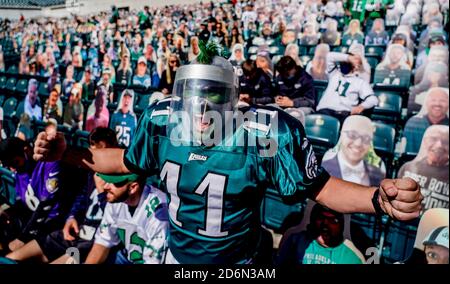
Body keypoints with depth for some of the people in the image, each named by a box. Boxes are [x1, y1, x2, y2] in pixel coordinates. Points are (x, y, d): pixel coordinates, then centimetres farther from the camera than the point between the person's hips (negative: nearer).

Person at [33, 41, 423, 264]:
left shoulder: (267, 134, -28)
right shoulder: (162, 122, -16)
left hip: (233, 261, -3)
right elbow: (127, 161, 2)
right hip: (177, 254, 4)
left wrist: (379, 198, -37)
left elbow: (319, 187, -20)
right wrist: (66, 153, -7)